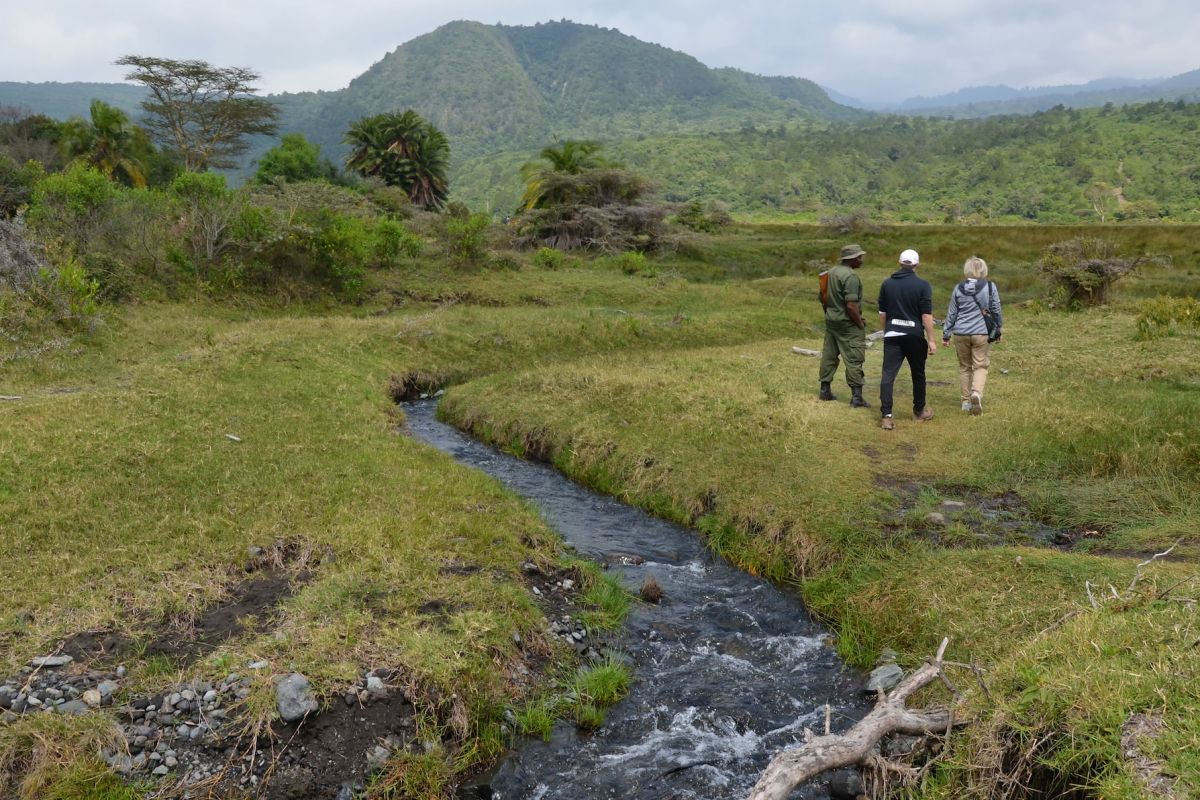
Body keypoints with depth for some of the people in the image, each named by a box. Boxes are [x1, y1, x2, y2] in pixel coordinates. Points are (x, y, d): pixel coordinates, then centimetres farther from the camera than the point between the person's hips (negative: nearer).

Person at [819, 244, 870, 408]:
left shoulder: (831, 272, 7)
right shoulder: (850, 277, -20)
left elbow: (824, 297, 14)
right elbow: (851, 306, -23)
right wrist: (861, 324, -12)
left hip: (831, 320, 9)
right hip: (847, 324, -8)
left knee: (829, 356, 16)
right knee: (854, 360, -3)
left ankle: (825, 390, 25)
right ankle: (856, 398, -1)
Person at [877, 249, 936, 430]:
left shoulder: (887, 284, 4)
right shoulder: (922, 285, -6)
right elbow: (926, 315, -10)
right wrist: (931, 340, -6)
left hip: (892, 335, 2)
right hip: (915, 336, -2)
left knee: (888, 375, -2)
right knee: (918, 374, 15)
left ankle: (886, 416, -12)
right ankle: (919, 411, 29)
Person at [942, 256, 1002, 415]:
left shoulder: (958, 288, -1)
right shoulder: (990, 287, -5)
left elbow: (951, 313, 5)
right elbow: (996, 311, 3)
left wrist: (946, 334, 13)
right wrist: (998, 331, 16)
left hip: (961, 334, 2)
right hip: (982, 333, -2)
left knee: (964, 367, 13)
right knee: (981, 366, 4)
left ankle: (966, 401, 17)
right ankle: (976, 392, -22)